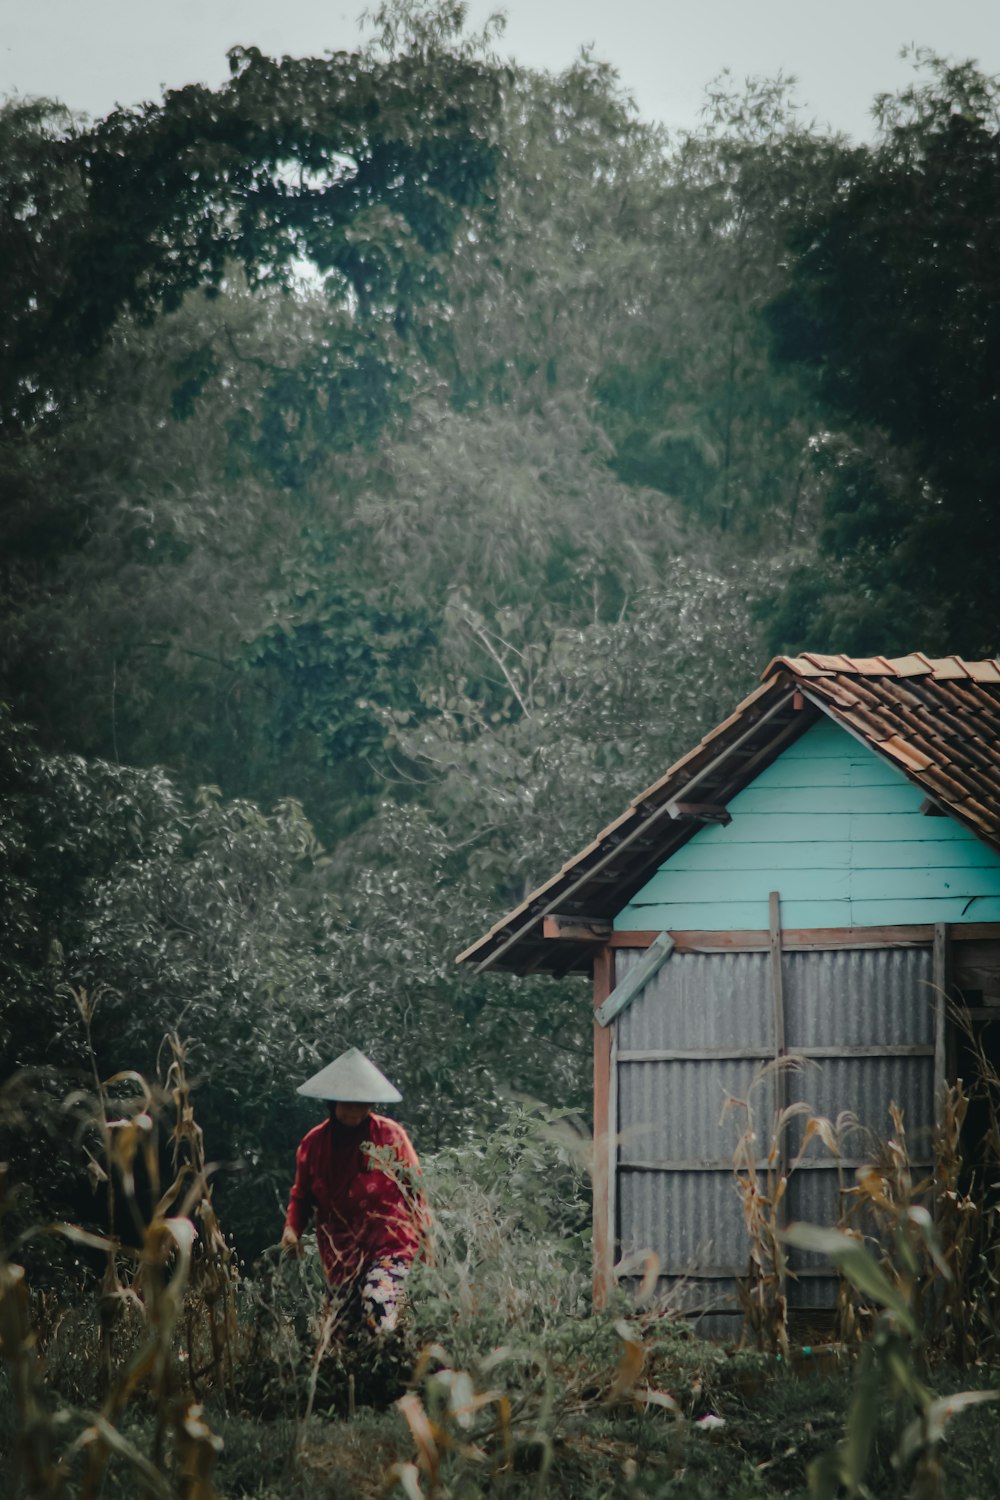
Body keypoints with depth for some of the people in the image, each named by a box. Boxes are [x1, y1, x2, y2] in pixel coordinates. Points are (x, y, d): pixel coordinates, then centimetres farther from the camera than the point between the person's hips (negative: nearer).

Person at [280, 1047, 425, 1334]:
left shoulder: (390, 1135, -1)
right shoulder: (314, 1142, 6)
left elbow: (414, 1189, 6)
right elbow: (302, 1194, 18)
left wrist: (425, 1236, 1)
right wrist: (292, 1229, 0)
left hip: (389, 1246, -4)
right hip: (339, 1254, 4)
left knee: (381, 1321, -25)